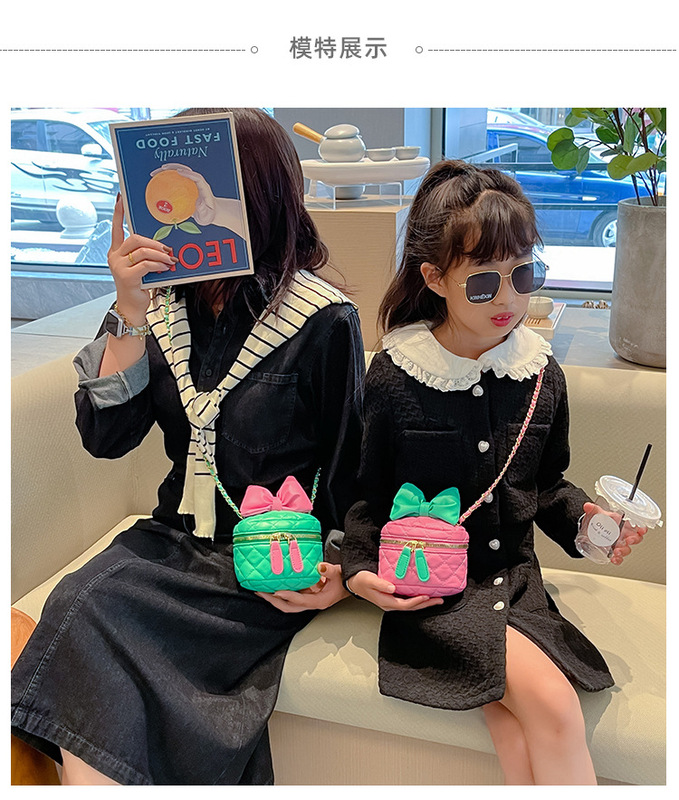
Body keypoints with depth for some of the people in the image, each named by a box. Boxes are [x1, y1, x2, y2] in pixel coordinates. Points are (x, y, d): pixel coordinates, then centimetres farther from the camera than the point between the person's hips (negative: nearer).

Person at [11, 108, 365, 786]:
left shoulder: (324, 320, -8)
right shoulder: (167, 304, 4)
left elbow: (349, 468, -1)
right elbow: (105, 437, -3)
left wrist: (338, 569, -12)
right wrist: (129, 317, -13)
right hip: (177, 543, 5)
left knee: (92, 613, -23)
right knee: (83, 597, -23)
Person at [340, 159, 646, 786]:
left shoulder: (541, 374, 3)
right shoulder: (394, 376, -8)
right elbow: (370, 491, 1)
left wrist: (582, 517, -3)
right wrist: (360, 565, -13)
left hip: (514, 578, 3)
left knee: (515, 737, -20)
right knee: (552, 702, -23)